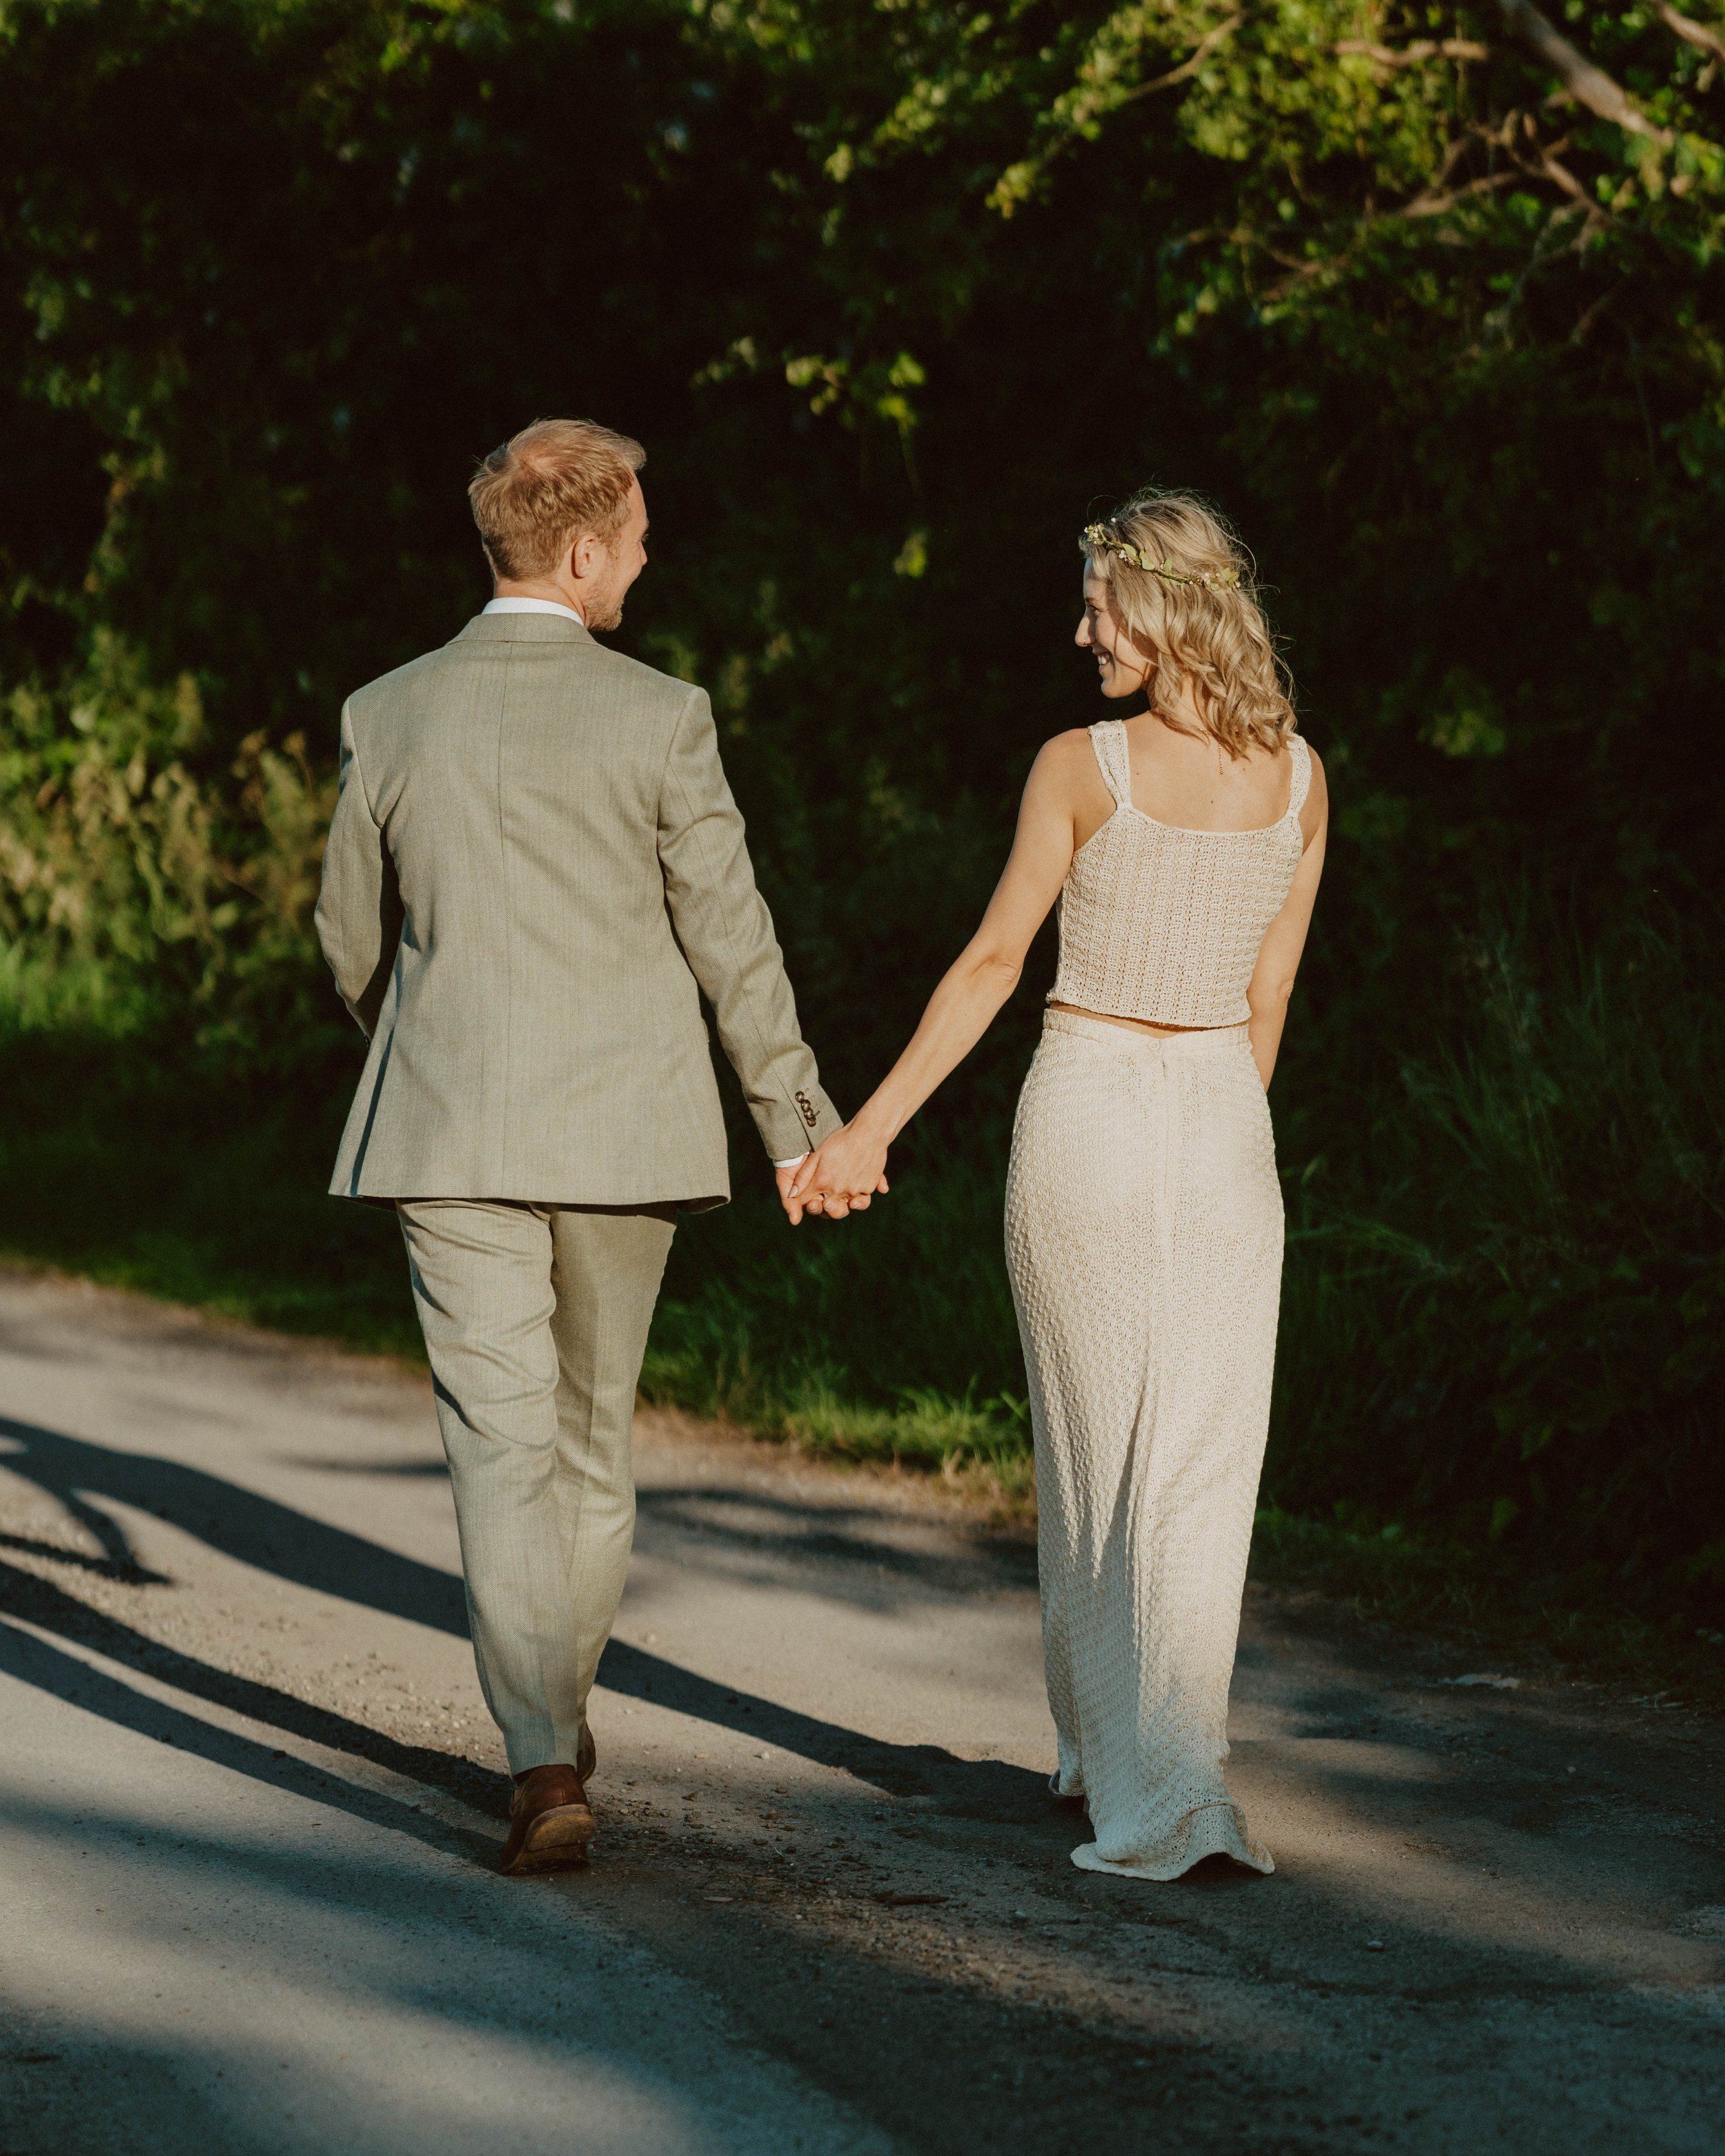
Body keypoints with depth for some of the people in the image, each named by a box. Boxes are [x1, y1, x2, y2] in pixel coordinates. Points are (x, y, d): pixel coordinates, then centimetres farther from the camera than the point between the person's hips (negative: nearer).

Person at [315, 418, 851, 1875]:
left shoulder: (388, 718, -1)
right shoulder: (659, 718, -8)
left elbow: (352, 941, 10)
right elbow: (730, 939, -4)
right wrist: (797, 1116, 8)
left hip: (451, 1139, 0)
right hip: (621, 1126, 0)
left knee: (503, 1447, -1)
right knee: (592, 1430, 18)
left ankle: (547, 1767, -13)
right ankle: (562, 1713, 32)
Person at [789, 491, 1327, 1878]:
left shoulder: (1082, 767, -10)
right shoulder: (1298, 778, 3)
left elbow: (991, 966, -7)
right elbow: (1269, 997, 8)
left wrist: (871, 1129, -1)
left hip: (1086, 1114, -3)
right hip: (1223, 1128, 3)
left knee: (1093, 1457, 9)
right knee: (1200, 1467, 3)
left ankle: (1108, 1751, 15)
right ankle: (1169, 1777, -2)